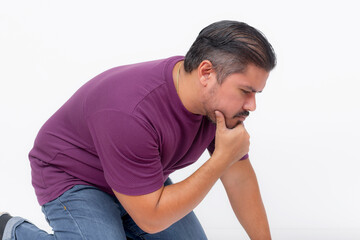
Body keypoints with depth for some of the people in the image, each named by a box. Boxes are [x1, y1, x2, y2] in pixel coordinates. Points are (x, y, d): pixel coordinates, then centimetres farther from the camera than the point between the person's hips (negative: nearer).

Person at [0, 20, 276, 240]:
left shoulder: (220, 102, -16)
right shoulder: (130, 113, -39)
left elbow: (239, 178, -2)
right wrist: (222, 157, -34)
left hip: (143, 181, 7)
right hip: (74, 180, -7)